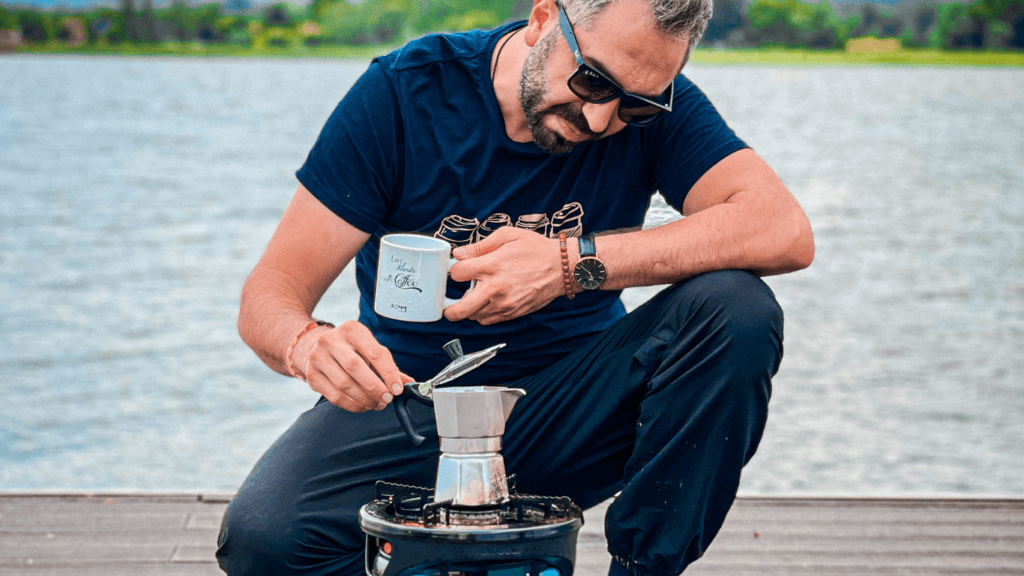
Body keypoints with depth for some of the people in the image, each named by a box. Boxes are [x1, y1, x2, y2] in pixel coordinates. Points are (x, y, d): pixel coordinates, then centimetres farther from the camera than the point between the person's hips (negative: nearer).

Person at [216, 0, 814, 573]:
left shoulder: (652, 109, -10)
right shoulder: (407, 89, -13)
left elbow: (786, 230, -25)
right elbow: (272, 294, -13)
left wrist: (575, 264, -31)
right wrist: (310, 344, -40)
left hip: (573, 406, 1)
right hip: (415, 398, -1)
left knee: (739, 311, -25)